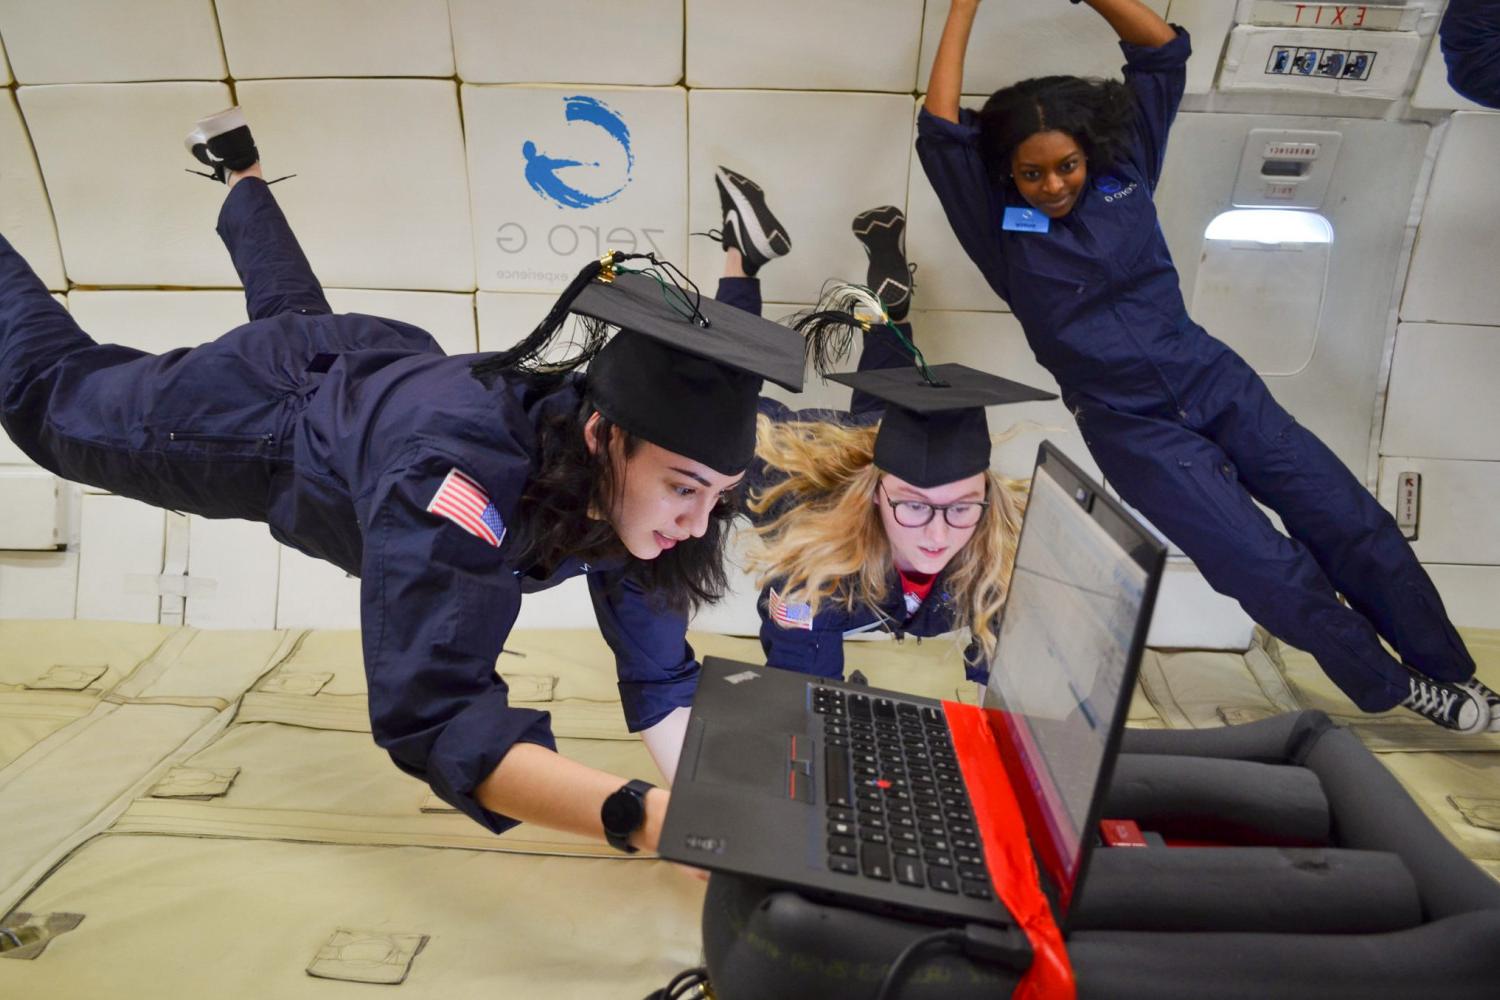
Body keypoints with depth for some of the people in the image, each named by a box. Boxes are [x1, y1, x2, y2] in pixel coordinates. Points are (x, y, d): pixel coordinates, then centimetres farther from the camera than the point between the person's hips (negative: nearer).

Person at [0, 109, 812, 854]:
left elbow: (660, 674, -23)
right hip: (273, 412, -4)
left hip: (387, 372, 4)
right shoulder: (461, 474, -49)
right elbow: (429, 713, -54)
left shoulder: (629, 477, -29)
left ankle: (241, 172, 62)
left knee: (292, 309, 38)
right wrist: (643, 817, -66)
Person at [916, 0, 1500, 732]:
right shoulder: (1001, 226, -5)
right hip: (1131, 427, -3)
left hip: (1214, 382, 4)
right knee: (1271, 570, -5)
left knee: (1350, 523, 5)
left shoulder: (1124, 171, 3)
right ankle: (1395, 689, 20)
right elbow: (938, 131, -15)